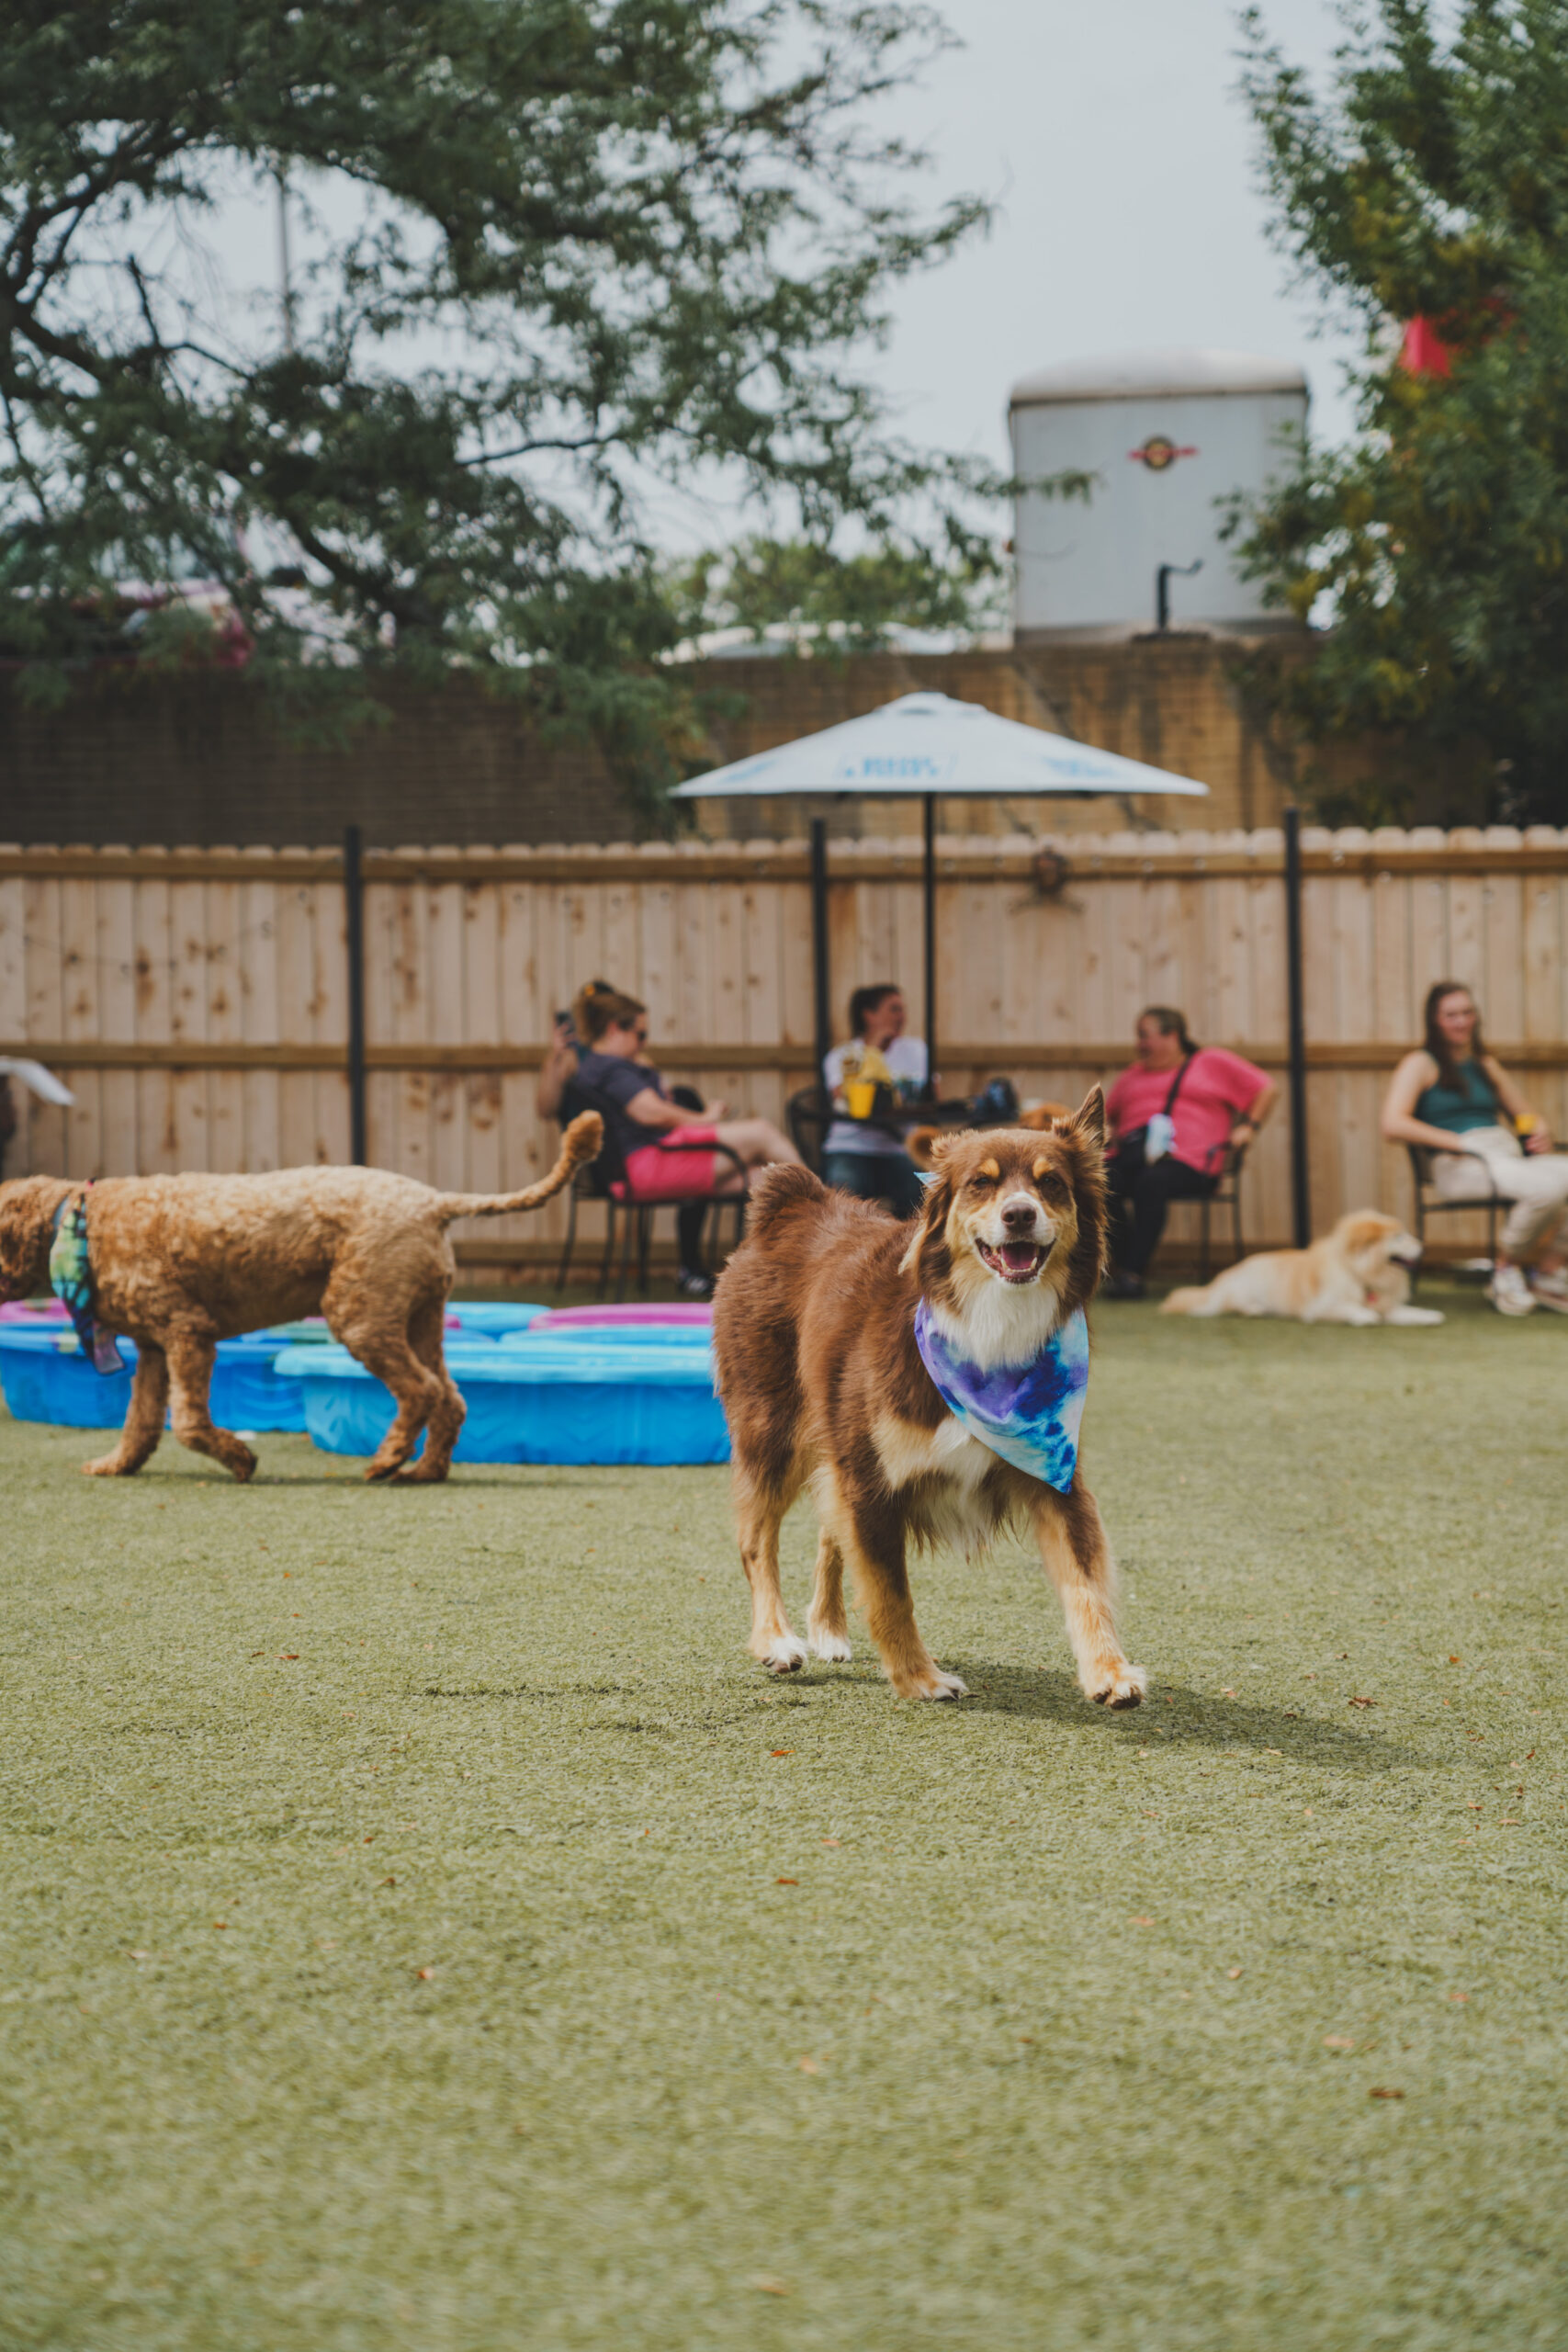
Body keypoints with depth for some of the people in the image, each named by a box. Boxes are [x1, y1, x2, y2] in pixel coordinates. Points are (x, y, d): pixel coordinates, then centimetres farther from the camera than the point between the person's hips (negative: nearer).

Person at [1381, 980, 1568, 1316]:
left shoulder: (1486, 1065, 28)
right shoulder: (1422, 1064, 8)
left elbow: (1525, 1115, 33)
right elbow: (1393, 1125, -8)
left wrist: (1539, 1135, 6)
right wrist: (1462, 1142, -13)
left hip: (1509, 1154, 6)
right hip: (1458, 1164, -6)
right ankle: (1506, 1268, -11)